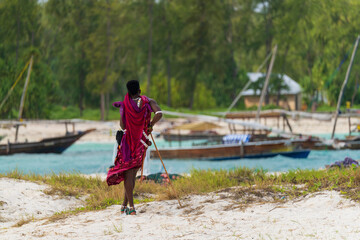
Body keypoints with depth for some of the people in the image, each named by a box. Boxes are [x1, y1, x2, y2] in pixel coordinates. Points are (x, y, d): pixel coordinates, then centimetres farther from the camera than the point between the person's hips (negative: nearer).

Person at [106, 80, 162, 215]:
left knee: (128, 174, 2)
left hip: (128, 142, -2)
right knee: (132, 174, 12)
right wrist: (150, 125, -3)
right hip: (141, 144, 2)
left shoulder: (124, 105, -7)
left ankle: (131, 207, -7)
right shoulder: (148, 102, -4)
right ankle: (125, 205, 15)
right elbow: (159, 114, -20)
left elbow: (122, 126, -7)